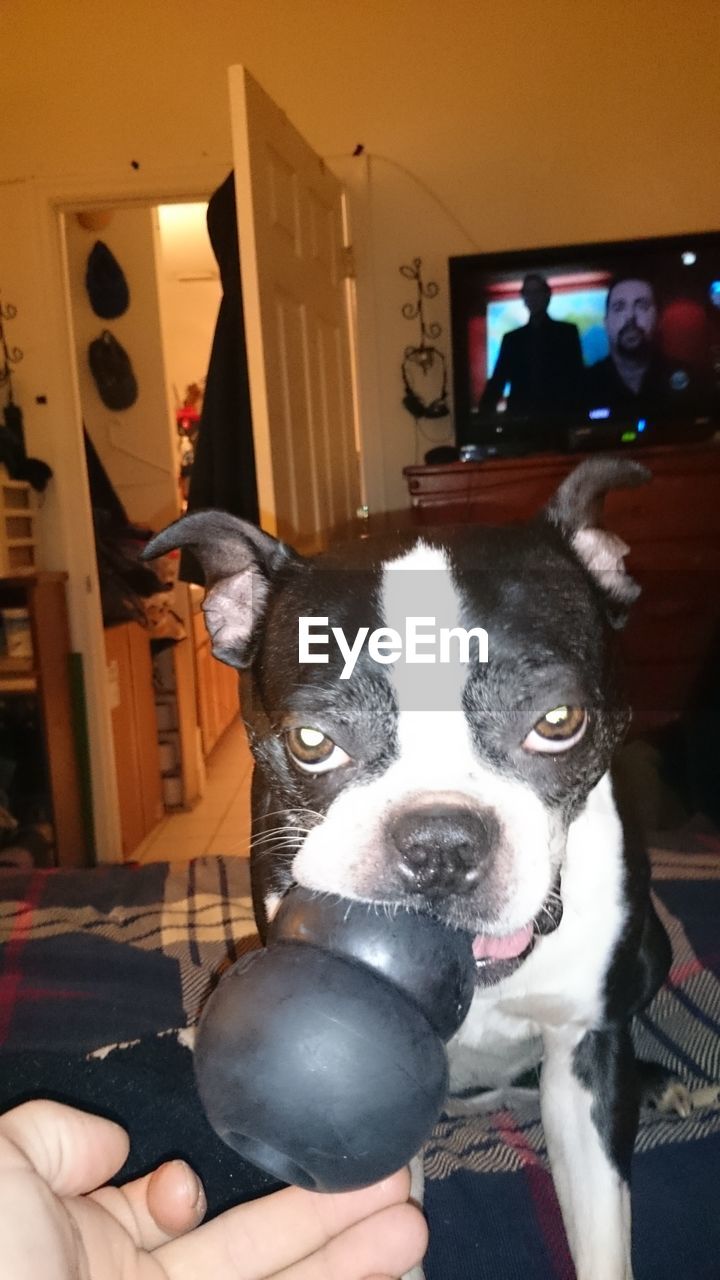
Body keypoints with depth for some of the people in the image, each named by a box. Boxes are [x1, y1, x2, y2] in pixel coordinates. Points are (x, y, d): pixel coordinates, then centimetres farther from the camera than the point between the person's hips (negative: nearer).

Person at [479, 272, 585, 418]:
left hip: (558, 415, -1)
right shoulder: (512, 338, 14)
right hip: (520, 416, 1)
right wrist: (485, 412, -11)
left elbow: (577, 378, 3)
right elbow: (497, 381, 6)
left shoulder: (567, 332, 10)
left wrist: (575, 414, -11)